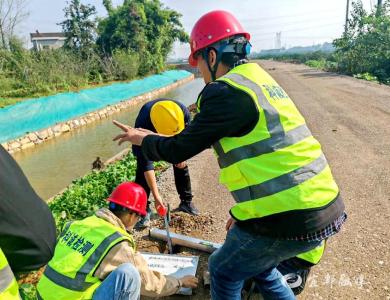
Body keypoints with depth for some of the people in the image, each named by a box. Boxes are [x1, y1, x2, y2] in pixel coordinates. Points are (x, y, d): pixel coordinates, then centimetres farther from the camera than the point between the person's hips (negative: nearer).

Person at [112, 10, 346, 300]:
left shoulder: (226, 91, -17)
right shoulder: (261, 80, 13)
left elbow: (179, 149, -10)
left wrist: (142, 138, 12)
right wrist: (242, 213, 24)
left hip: (290, 218, -8)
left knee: (223, 271, 16)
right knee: (259, 265, 30)